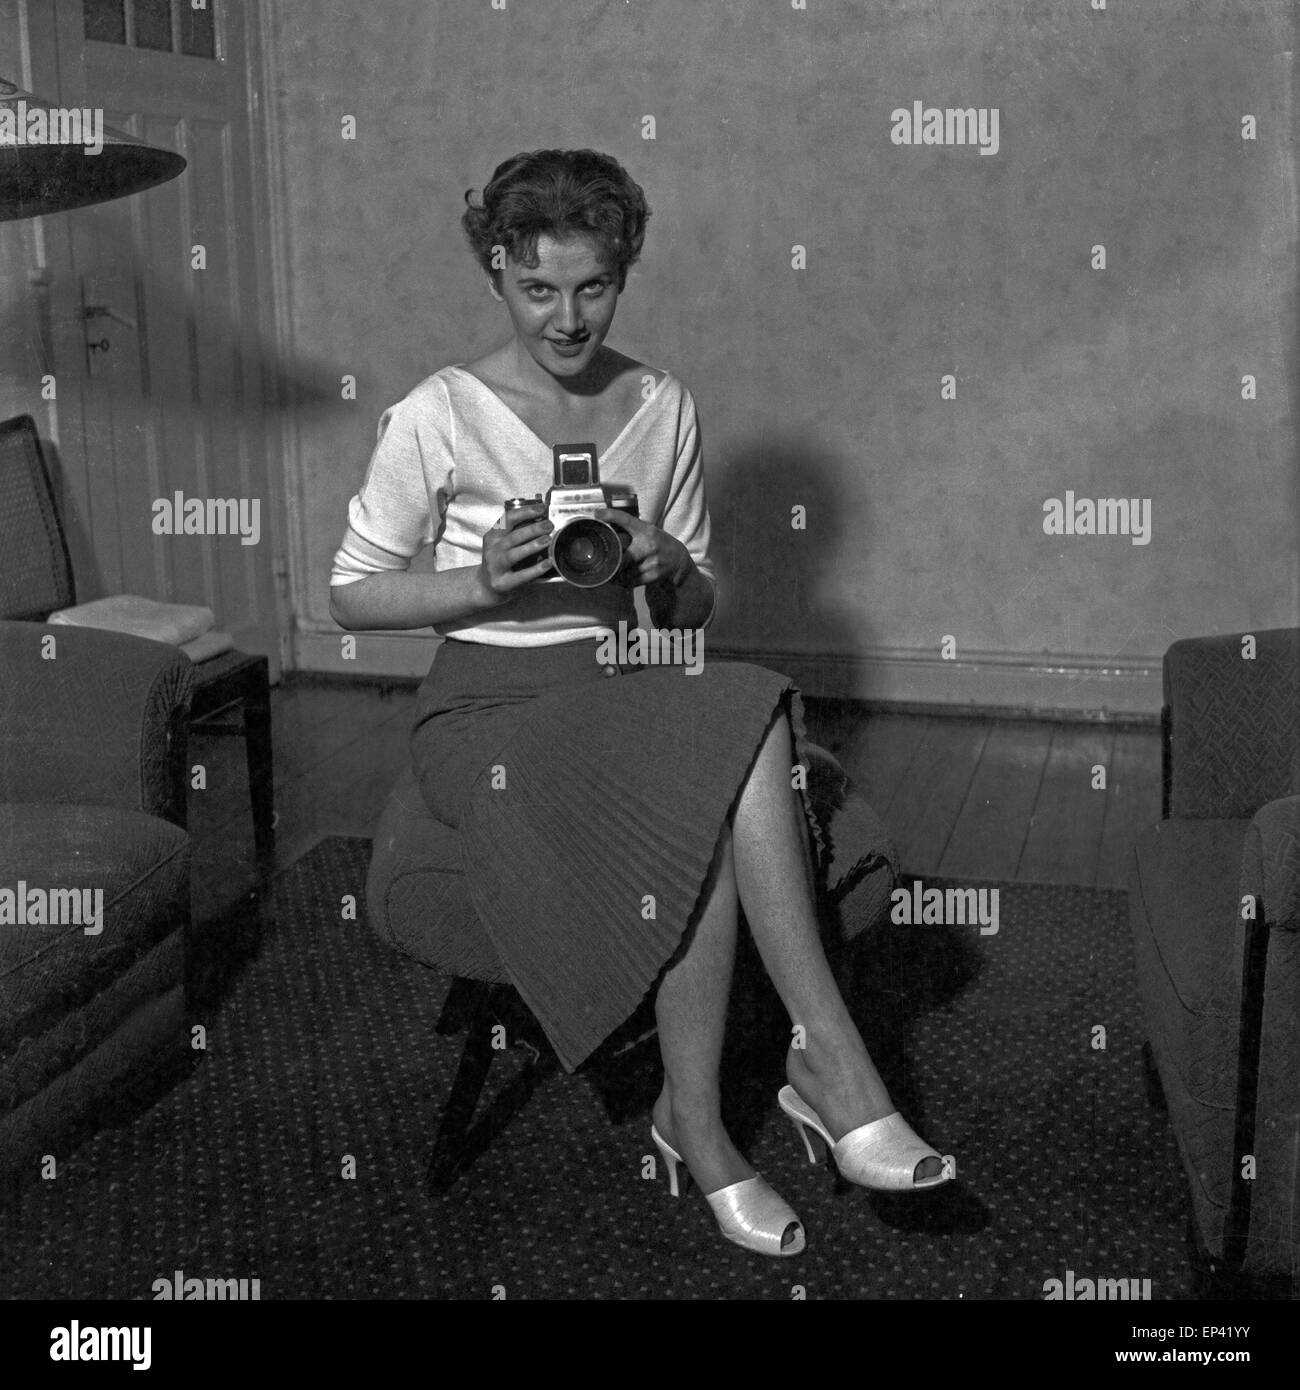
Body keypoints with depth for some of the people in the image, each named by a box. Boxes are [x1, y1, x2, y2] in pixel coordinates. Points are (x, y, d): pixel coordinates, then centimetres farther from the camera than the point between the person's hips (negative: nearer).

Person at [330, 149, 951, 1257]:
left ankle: (697, 1117, -22)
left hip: (625, 699, 4)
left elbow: (694, 616, 14)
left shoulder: (662, 408, 8)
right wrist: (483, 580, -15)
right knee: (740, 729, -31)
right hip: (488, 712, -4)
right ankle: (832, 1065, -24)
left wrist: (673, 572, -10)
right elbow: (353, 595, 2)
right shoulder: (439, 417, -3)